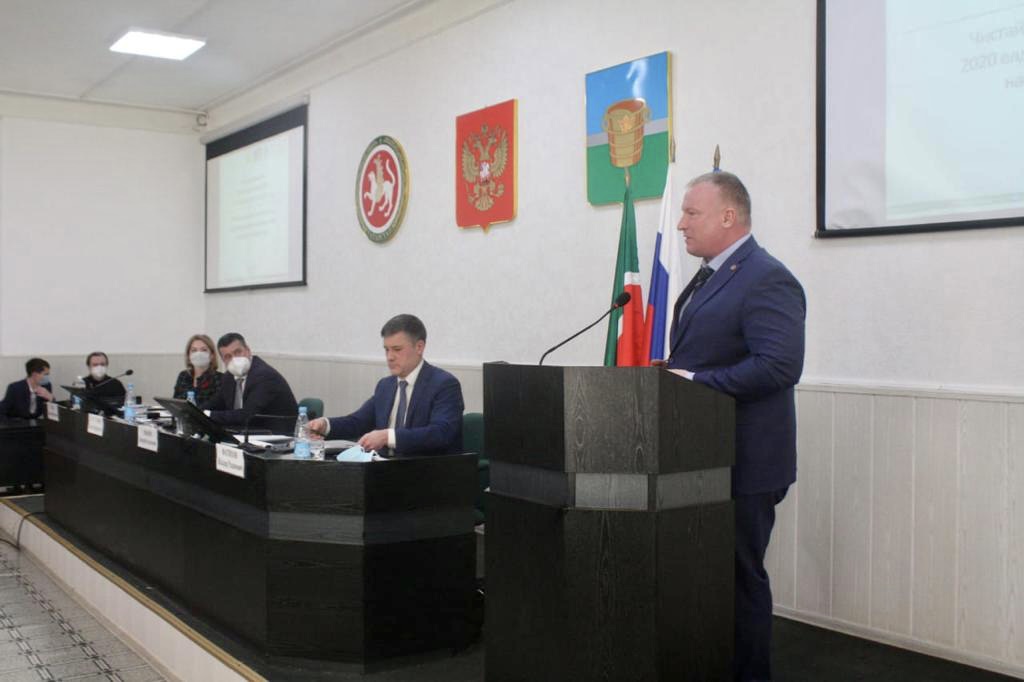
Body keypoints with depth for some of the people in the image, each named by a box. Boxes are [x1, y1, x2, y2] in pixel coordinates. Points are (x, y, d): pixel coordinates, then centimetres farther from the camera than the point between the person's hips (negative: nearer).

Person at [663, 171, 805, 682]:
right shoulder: (711, 276, 15)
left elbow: (780, 365, -25)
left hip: (743, 464, -9)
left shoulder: (766, 280, -16)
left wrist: (695, 382, -23)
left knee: (741, 577, 3)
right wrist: (672, 371, 5)